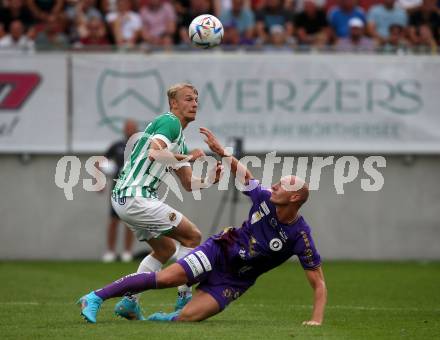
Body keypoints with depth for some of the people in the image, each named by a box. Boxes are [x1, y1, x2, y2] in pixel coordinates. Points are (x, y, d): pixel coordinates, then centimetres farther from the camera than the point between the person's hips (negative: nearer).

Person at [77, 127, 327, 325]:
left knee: (187, 317, -22)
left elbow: (319, 284, -15)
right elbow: (244, 174, 13)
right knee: (164, 278, -19)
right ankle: (96, 298, -14)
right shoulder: (264, 199, -8)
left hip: (234, 282, -2)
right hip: (220, 252, 2)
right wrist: (221, 151, 1)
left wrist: (317, 319, -25)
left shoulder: (300, 237, -19)